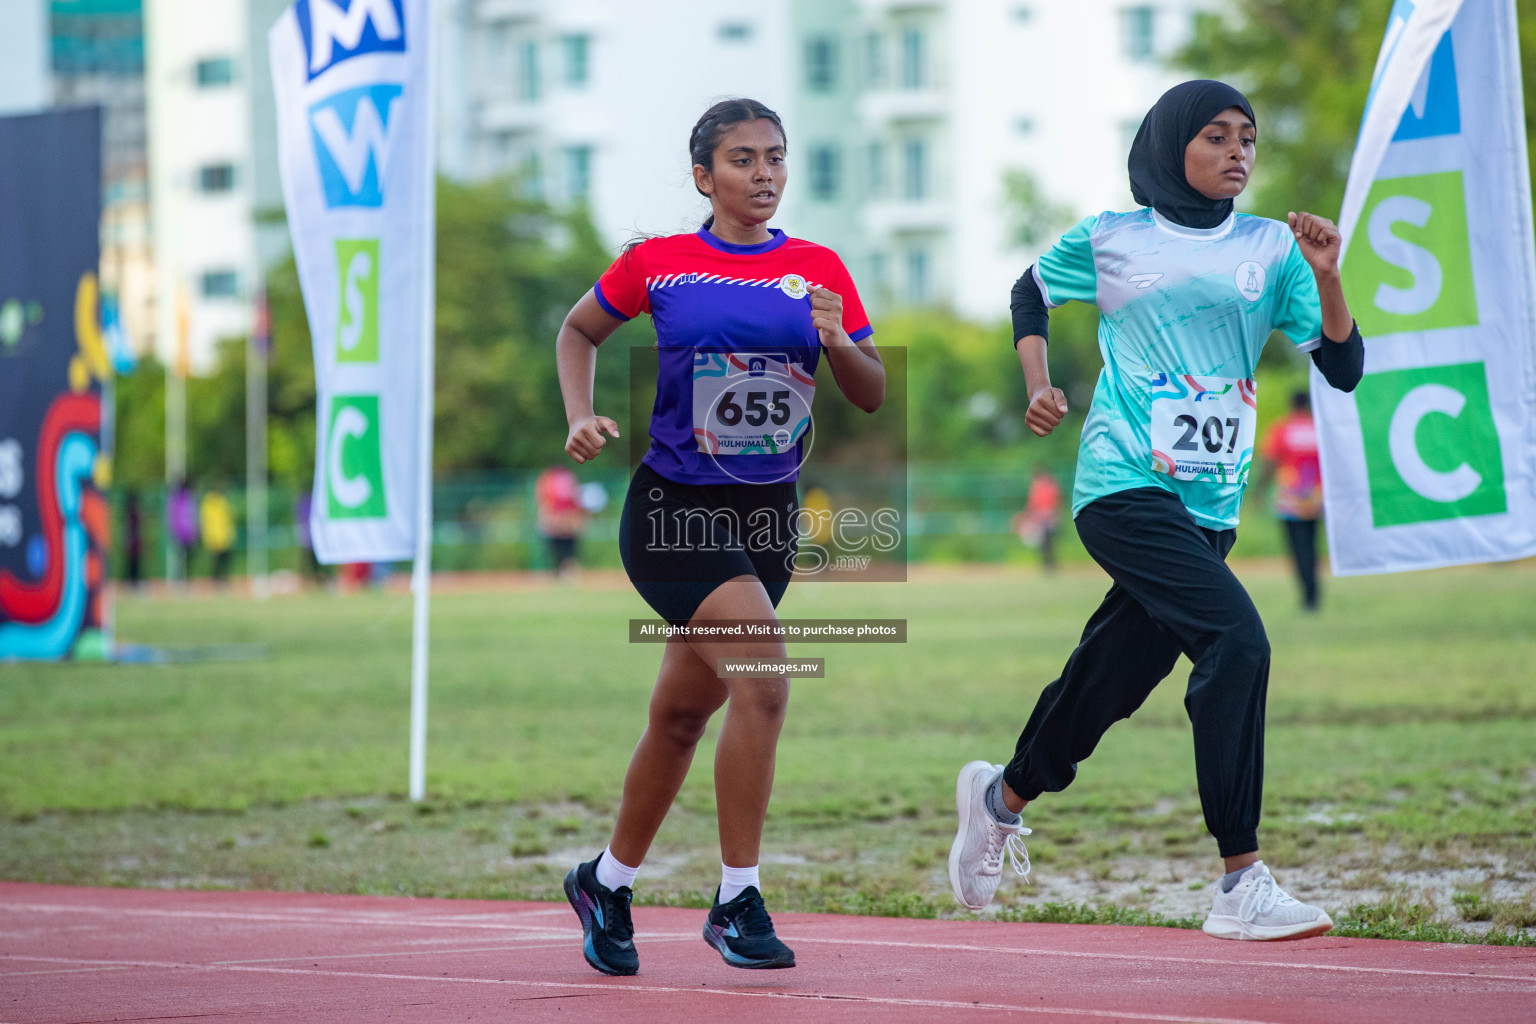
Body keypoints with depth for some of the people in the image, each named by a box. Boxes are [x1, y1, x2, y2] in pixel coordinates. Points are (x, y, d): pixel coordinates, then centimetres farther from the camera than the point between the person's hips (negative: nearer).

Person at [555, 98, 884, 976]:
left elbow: (873, 398, 6)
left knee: (682, 713, 14)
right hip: (673, 510, -4)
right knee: (763, 676, -23)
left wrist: (839, 344, -14)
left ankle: (608, 881, 35)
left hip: (768, 513, 4)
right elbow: (580, 330, 15)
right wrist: (582, 417, 0)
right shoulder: (656, 264, -2)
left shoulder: (819, 270, 4)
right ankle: (736, 901, -14)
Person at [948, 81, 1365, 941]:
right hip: (1124, 488, -5)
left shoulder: (1271, 249, 9)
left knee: (1111, 682, 13)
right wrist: (1040, 385, 9)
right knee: (1236, 640, -24)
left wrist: (1327, 280, -12)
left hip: (1211, 507, 5)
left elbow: (1344, 369, 3)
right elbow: (1031, 291, 23)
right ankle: (1242, 885, -24)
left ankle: (1003, 795, 45)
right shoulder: (1110, 240, 3)